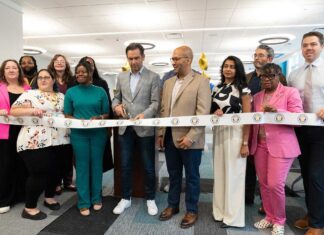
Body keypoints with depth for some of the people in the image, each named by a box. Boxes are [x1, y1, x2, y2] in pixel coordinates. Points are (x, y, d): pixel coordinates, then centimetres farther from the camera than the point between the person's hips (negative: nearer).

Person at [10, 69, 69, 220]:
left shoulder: (61, 96, 16)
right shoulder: (30, 94, 0)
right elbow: (13, 111, -8)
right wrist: (32, 110, -22)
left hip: (57, 140, 6)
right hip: (34, 141, -5)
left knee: (53, 169, 14)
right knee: (39, 173, -3)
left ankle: (49, 197, 37)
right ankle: (29, 208, 14)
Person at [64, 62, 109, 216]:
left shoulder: (100, 91, 3)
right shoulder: (71, 92, 3)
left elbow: (107, 113, 5)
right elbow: (67, 115, 4)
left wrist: (98, 118, -16)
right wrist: (79, 121, -14)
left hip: (98, 133, 1)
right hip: (79, 134, 0)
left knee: (96, 165, 9)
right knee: (82, 166, 5)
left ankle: (96, 199, 25)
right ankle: (84, 202, 17)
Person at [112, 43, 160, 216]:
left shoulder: (153, 77, -2)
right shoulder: (121, 77, 11)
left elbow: (155, 102, -9)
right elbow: (116, 97, 16)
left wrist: (144, 114, -26)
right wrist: (116, 105, -7)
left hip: (145, 128, -3)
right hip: (125, 128, 4)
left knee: (148, 167, 8)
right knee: (125, 166, 12)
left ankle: (150, 199, 26)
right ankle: (126, 198, 29)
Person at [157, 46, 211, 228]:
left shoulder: (201, 82, -7)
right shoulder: (168, 82, 12)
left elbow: (203, 113, -14)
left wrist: (191, 137, -19)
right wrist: (161, 133, 10)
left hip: (189, 139, -5)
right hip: (170, 137, 6)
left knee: (191, 177, 10)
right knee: (173, 175, 18)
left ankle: (192, 210, 28)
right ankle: (173, 205, 36)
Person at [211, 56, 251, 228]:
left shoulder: (243, 90, -4)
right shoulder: (217, 88, 10)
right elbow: (211, 109, 17)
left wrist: (245, 143, -12)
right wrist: (215, 112, -7)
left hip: (235, 134, -5)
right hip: (218, 133, 5)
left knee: (233, 174, 2)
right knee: (219, 172, 11)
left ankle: (232, 216, 17)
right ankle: (220, 210, 27)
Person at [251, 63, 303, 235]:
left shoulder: (290, 92, -2)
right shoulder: (257, 96, 13)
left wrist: (277, 111, -24)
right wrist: (250, 141, 7)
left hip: (281, 146, -5)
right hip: (260, 145, 5)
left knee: (275, 185, -5)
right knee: (263, 183, 9)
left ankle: (279, 220, 18)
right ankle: (269, 216, 28)